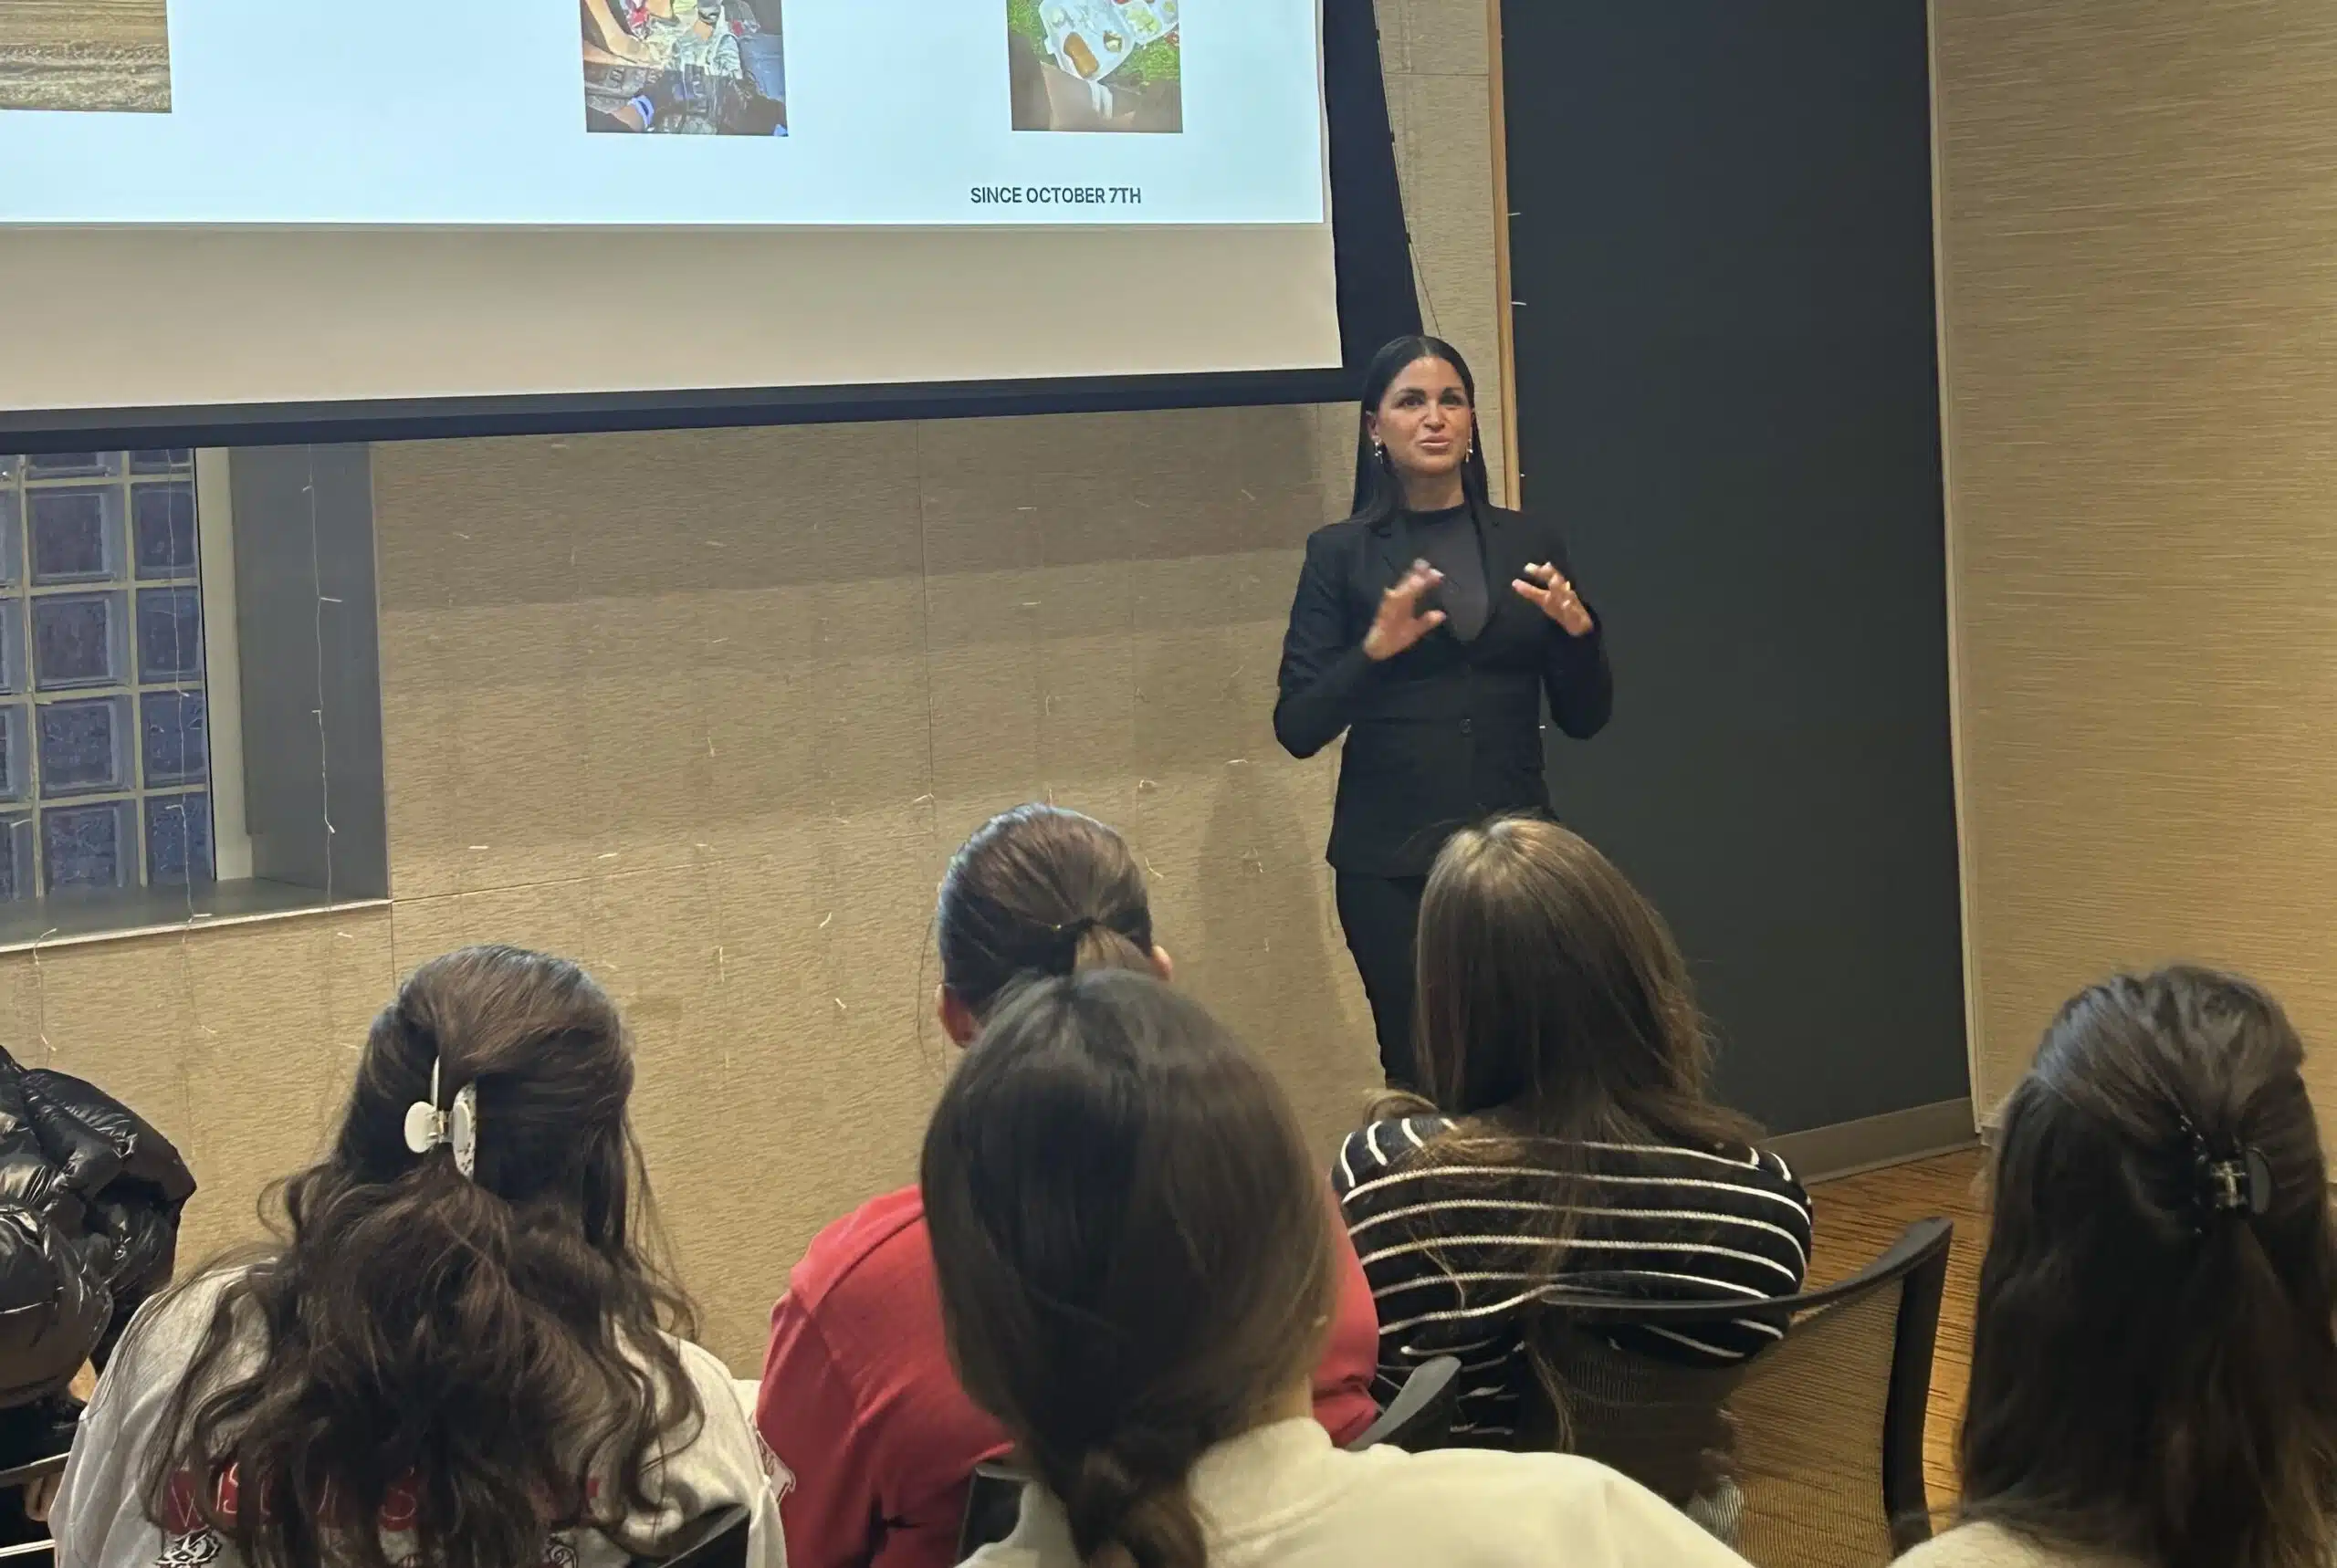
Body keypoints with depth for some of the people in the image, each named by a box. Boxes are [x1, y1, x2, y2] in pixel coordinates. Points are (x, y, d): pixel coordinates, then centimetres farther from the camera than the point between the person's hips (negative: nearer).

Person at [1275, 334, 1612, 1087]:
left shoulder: (1531, 542, 9)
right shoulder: (1341, 553, 2)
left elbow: (1584, 717, 10)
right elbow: (1297, 728, -4)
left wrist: (1577, 631, -9)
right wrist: (1374, 648, -19)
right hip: (1391, 857, -2)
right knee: (1421, 1072, -3)